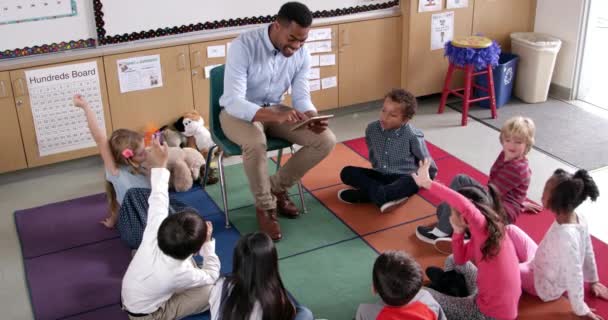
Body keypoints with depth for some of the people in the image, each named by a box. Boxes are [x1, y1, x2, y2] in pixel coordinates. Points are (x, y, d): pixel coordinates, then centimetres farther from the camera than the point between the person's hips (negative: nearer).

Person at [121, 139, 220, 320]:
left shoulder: (154, 233, -30)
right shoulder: (181, 274, -36)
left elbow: (158, 199, -14)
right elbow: (212, 275, -15)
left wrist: (160, 166, -8)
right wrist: (208, 242, -12)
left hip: (128, 298, 6)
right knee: (212, 290, -12)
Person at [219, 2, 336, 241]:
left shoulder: (301, 54, -10)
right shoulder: (243, 46, -27)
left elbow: (301, 97, -6)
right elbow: (233, 101, -33)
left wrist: (312, 118, -30)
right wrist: (276, 116, -47)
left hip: (275, 109, 5)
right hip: (237, 112, -5)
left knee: (326, 140, -12)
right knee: (255, 142, -39)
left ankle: (277, 187, 8)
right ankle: (265, 206, -12)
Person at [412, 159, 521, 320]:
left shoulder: (484, 227, -24)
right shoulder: (481, 232, 1)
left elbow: (465, 205, -46)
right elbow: (460, 259, 14)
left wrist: (427, 183, -41)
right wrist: (458, 231, -3)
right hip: (489, 298, 9)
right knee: (452, 260, 24)